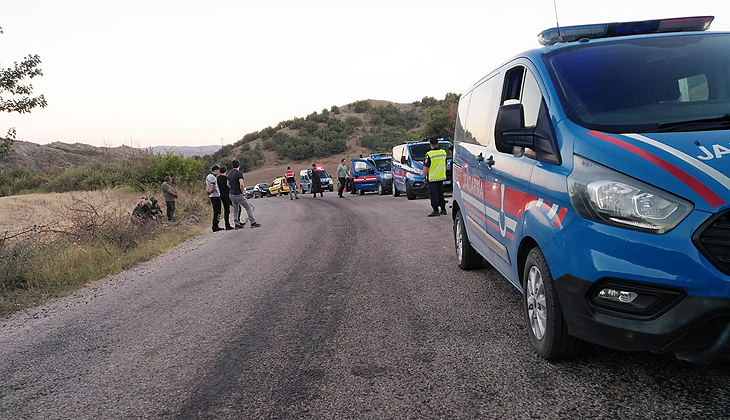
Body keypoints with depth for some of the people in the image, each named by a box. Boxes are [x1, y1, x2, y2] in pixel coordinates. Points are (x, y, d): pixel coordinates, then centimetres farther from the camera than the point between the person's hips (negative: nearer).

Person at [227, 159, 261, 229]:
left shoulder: (229, 173, 10)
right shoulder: (239, 173, -16)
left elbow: (228, 184, 19)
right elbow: (241, 184, -26)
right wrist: (242, 191, -10)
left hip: (231, 194, 8)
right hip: (238, 194, -8)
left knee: (235, 209, 16)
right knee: (248, 207, 1)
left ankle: (236, 224, 16)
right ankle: (253, 222, 0)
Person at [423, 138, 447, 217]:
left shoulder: (429, 154, -15)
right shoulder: (443, 152, 5)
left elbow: (426, 167, -14)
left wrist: (424, 177, -5)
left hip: (432, 178, -6)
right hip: (441, 177, 6)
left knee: (433, 195, -1)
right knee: (440, 193, 15)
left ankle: (435, 210, -2)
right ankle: (443, 210, 19)